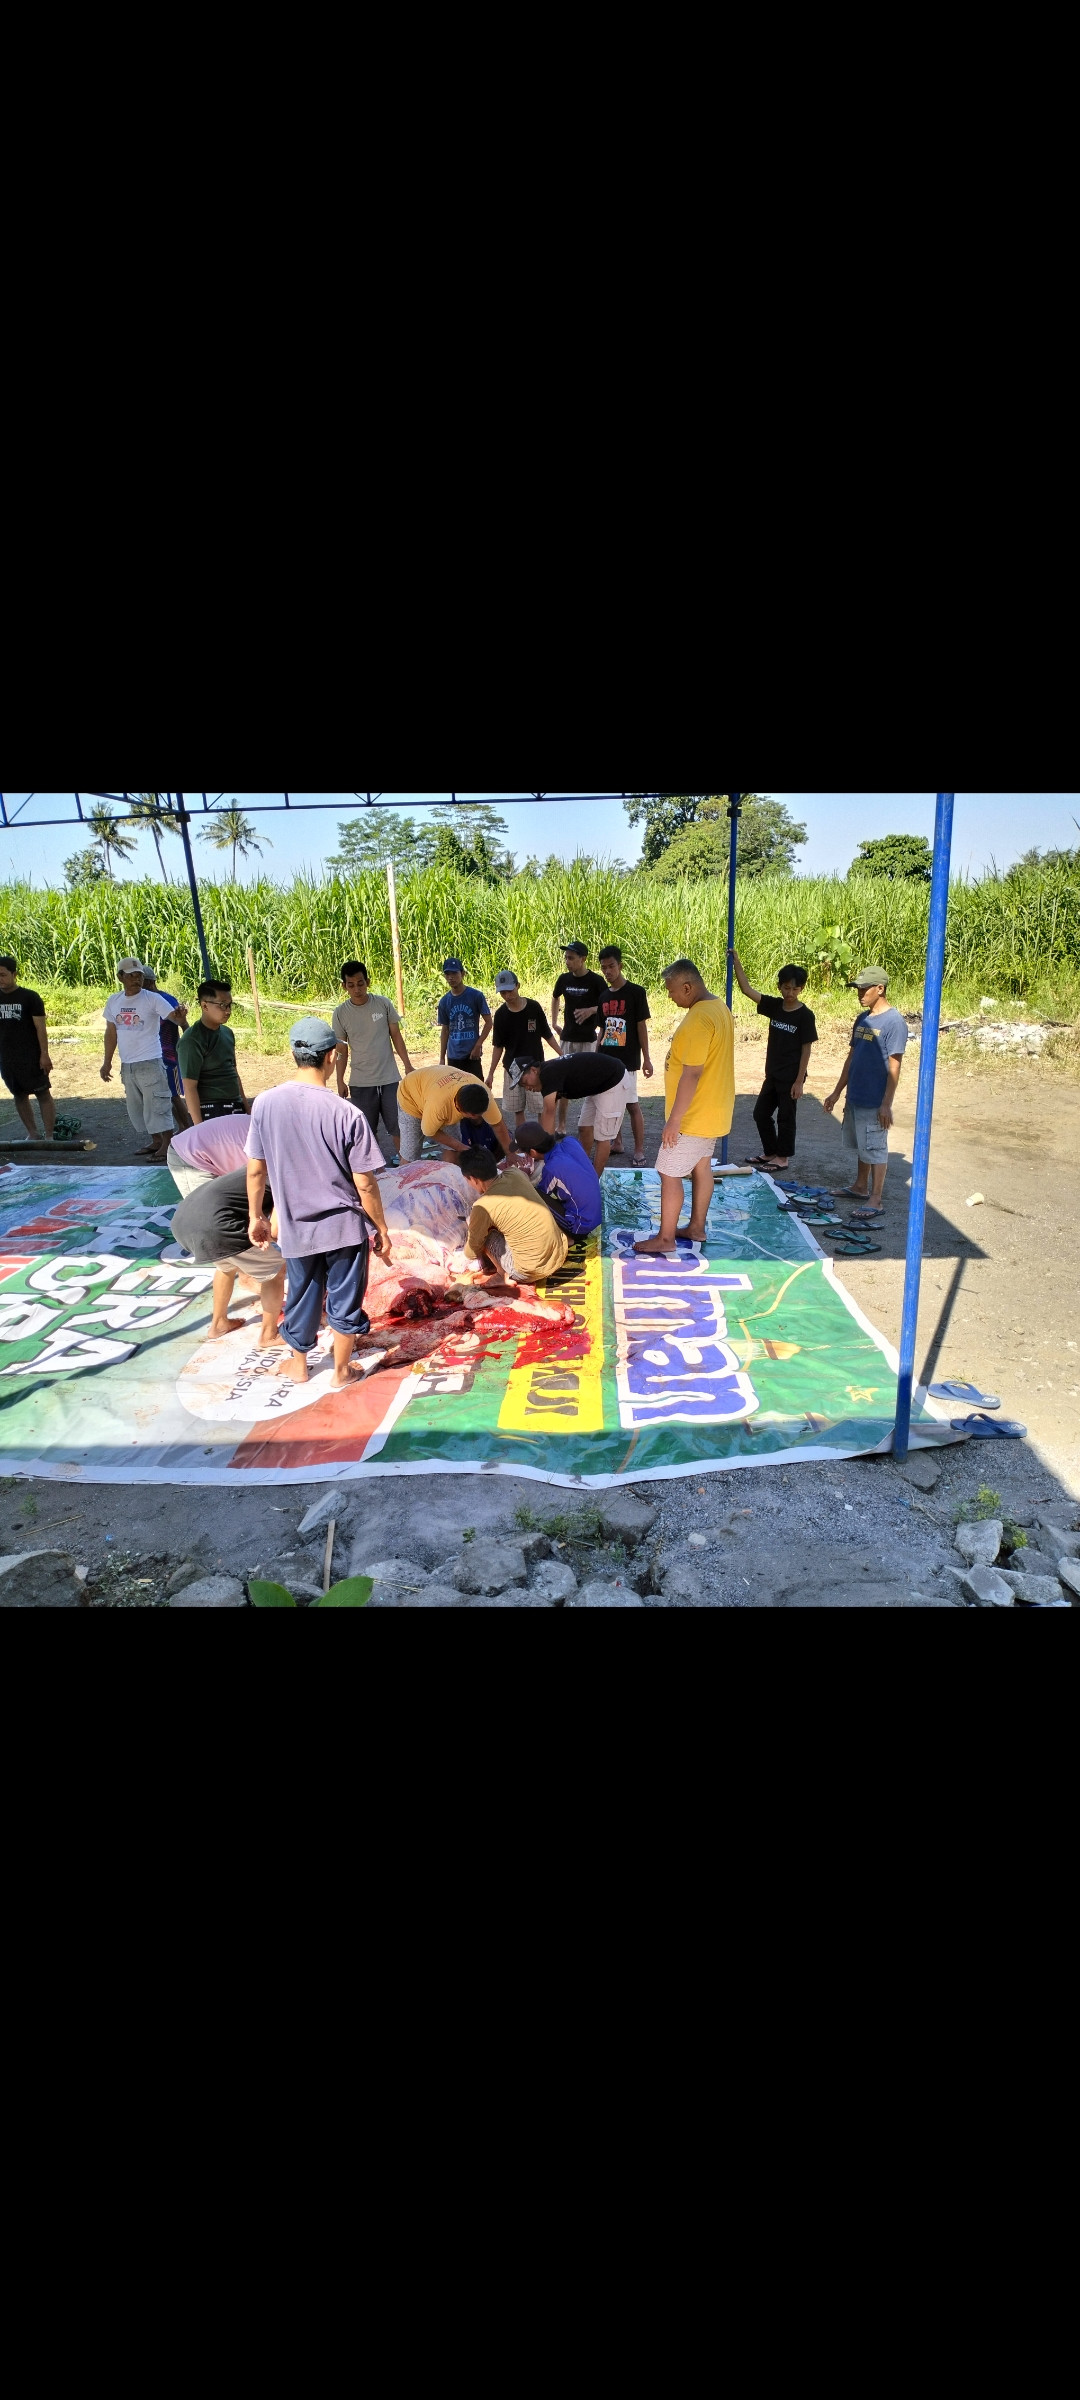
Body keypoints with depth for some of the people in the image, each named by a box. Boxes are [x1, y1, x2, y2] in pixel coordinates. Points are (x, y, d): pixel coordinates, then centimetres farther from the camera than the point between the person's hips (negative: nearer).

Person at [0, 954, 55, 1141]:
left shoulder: (30, 997, -6)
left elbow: (41, 1027, -8)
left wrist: (44, 1054, -13)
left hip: (31, 1057, -5)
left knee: (43, 1094, -3)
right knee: (19, 1095, 11)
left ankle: (49, 1136, 0)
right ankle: (32, 1133, 20)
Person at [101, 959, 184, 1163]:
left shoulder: (152, 999, -9)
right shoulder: (113, 1001, 7)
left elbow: (172, 1015, -23)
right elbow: (111, 1033, 13)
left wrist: (180, 1018, -48)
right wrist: (107, 1062, 12)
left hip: (150, 1063, -7)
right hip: (127, 1065, 7)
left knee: (157, 1104, -5)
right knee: (136, 1107, 15)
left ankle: (167, 1145, 3)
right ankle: (156, 1141, 27)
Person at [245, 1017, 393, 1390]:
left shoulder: (264, 1103, -9)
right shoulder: (346, 1113, -20)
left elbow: (255, 1169, 0)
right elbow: (365, 1183, -15)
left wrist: (256, 1216, 14)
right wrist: (381, 1229, -2)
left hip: (295, 1226, 3)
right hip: (344, 1226, -3)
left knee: (301, 1294, 23)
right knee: (344, 1300, 15)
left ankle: (298, 1363, 41)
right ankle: (341, 1371, 31)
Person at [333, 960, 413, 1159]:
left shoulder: (383, 1003, -3)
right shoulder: (340, 1013, -3)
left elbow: (396, 1036, 4)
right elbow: (342, 1051, 4)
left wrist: (407, 1065, -1)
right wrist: (340, 1082, 2)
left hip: (389, 1078, 0)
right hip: (360, 1082, 0)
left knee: (398, 1125, 4)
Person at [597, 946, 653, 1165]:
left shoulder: (636, 992, -6)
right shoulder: (604, 997, 11)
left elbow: (642, 1026, -7)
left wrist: (646, 1058, -10)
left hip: (627, 1060, -6)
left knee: (632, 1105, -5)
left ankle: (639, 1150, 0)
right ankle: (616, 1143, 24)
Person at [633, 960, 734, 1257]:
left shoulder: (699, 1019, -25)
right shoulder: (719, 1007, 8)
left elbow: (691, 1074, -27)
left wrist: (674, 1120, -23)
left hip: (693, 1116, -10)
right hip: (712, 1109, 10)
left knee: (669, 1174, -1)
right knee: (701, 1167, 18)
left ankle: (665, 1239, 8)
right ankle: (696, 1228, 31)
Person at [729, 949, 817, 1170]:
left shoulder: (805, 1016, -12)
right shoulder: (774, 1006, 3)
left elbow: (806, 1049, -11)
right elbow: (747, 990, -2)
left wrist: (799, 1081, -14)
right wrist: (737, 963, -12)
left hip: (791, 1077, -6)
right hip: (772, 1074, 6)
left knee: (785, 1117, 4)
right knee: (761, 1113, 13)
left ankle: (783, 1158, 18)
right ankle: (770, 1152, 28)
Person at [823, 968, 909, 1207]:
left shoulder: (893, 1022, -15)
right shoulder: (862, 1019, 9)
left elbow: (894, 1066, -17)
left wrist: (886, 1104, -19)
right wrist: (837, 1092, 15)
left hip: (875, 1102, -8)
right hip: (855, 1097, 8)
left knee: (875, 1149, 0)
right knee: (861, 1146, 19)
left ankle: (876, 1201, 8)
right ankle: (860, 1187, 34)